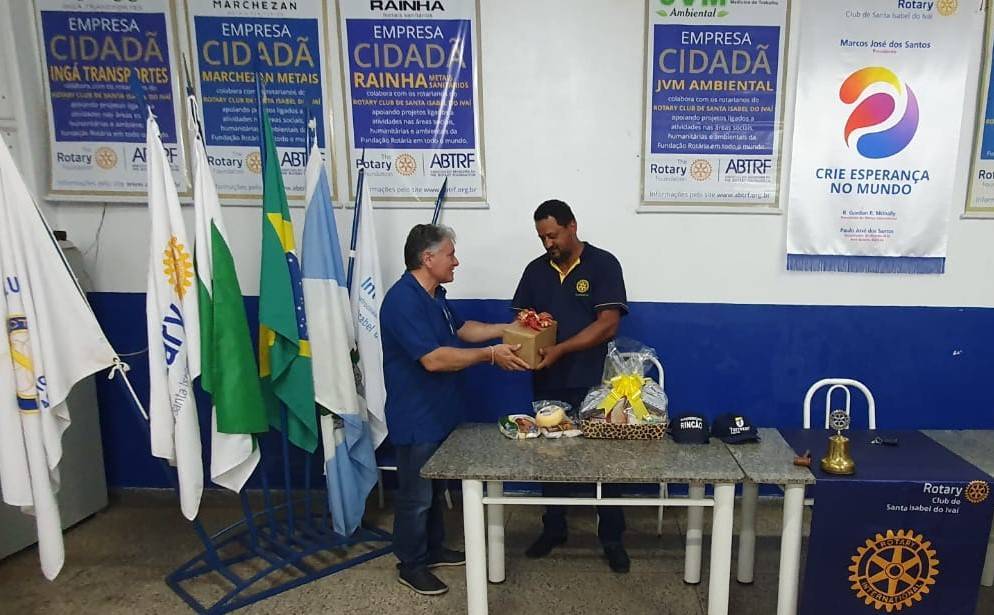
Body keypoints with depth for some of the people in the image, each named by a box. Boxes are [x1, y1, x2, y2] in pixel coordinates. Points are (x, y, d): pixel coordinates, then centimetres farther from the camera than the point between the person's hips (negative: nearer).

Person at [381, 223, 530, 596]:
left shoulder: (434, 295, 8)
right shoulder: (403, 300, -25)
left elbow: (463, 329, 20)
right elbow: (434, 358, -31)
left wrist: (509, 328, 12)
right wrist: (490, 354, -26)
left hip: (439, 412, 10)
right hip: (416, 418, -10)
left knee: (435, 489, 22)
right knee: (416, 494, 6)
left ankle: (432, 549, 39)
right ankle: (411, 565, 24)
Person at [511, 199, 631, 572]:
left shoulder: (603, 264, -8)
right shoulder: (536, 270, 6)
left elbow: (608, 324, -16)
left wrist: (560, 349, -24)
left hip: (593, 383, -4)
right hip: (548, 384, 4)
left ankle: (612, 538, 23)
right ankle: (553, 529, 32)